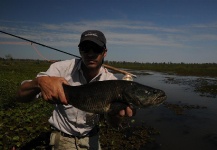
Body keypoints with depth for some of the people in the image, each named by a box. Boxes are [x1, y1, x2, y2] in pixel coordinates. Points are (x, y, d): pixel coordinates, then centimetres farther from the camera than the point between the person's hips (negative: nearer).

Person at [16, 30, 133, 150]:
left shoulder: (110, 80, -14)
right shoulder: (62, 68, -20)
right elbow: (21, 95, -21)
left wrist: (120, 108, -40)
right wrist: (40, 82, -43)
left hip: (91, 139, 2)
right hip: (62, 138, -2)